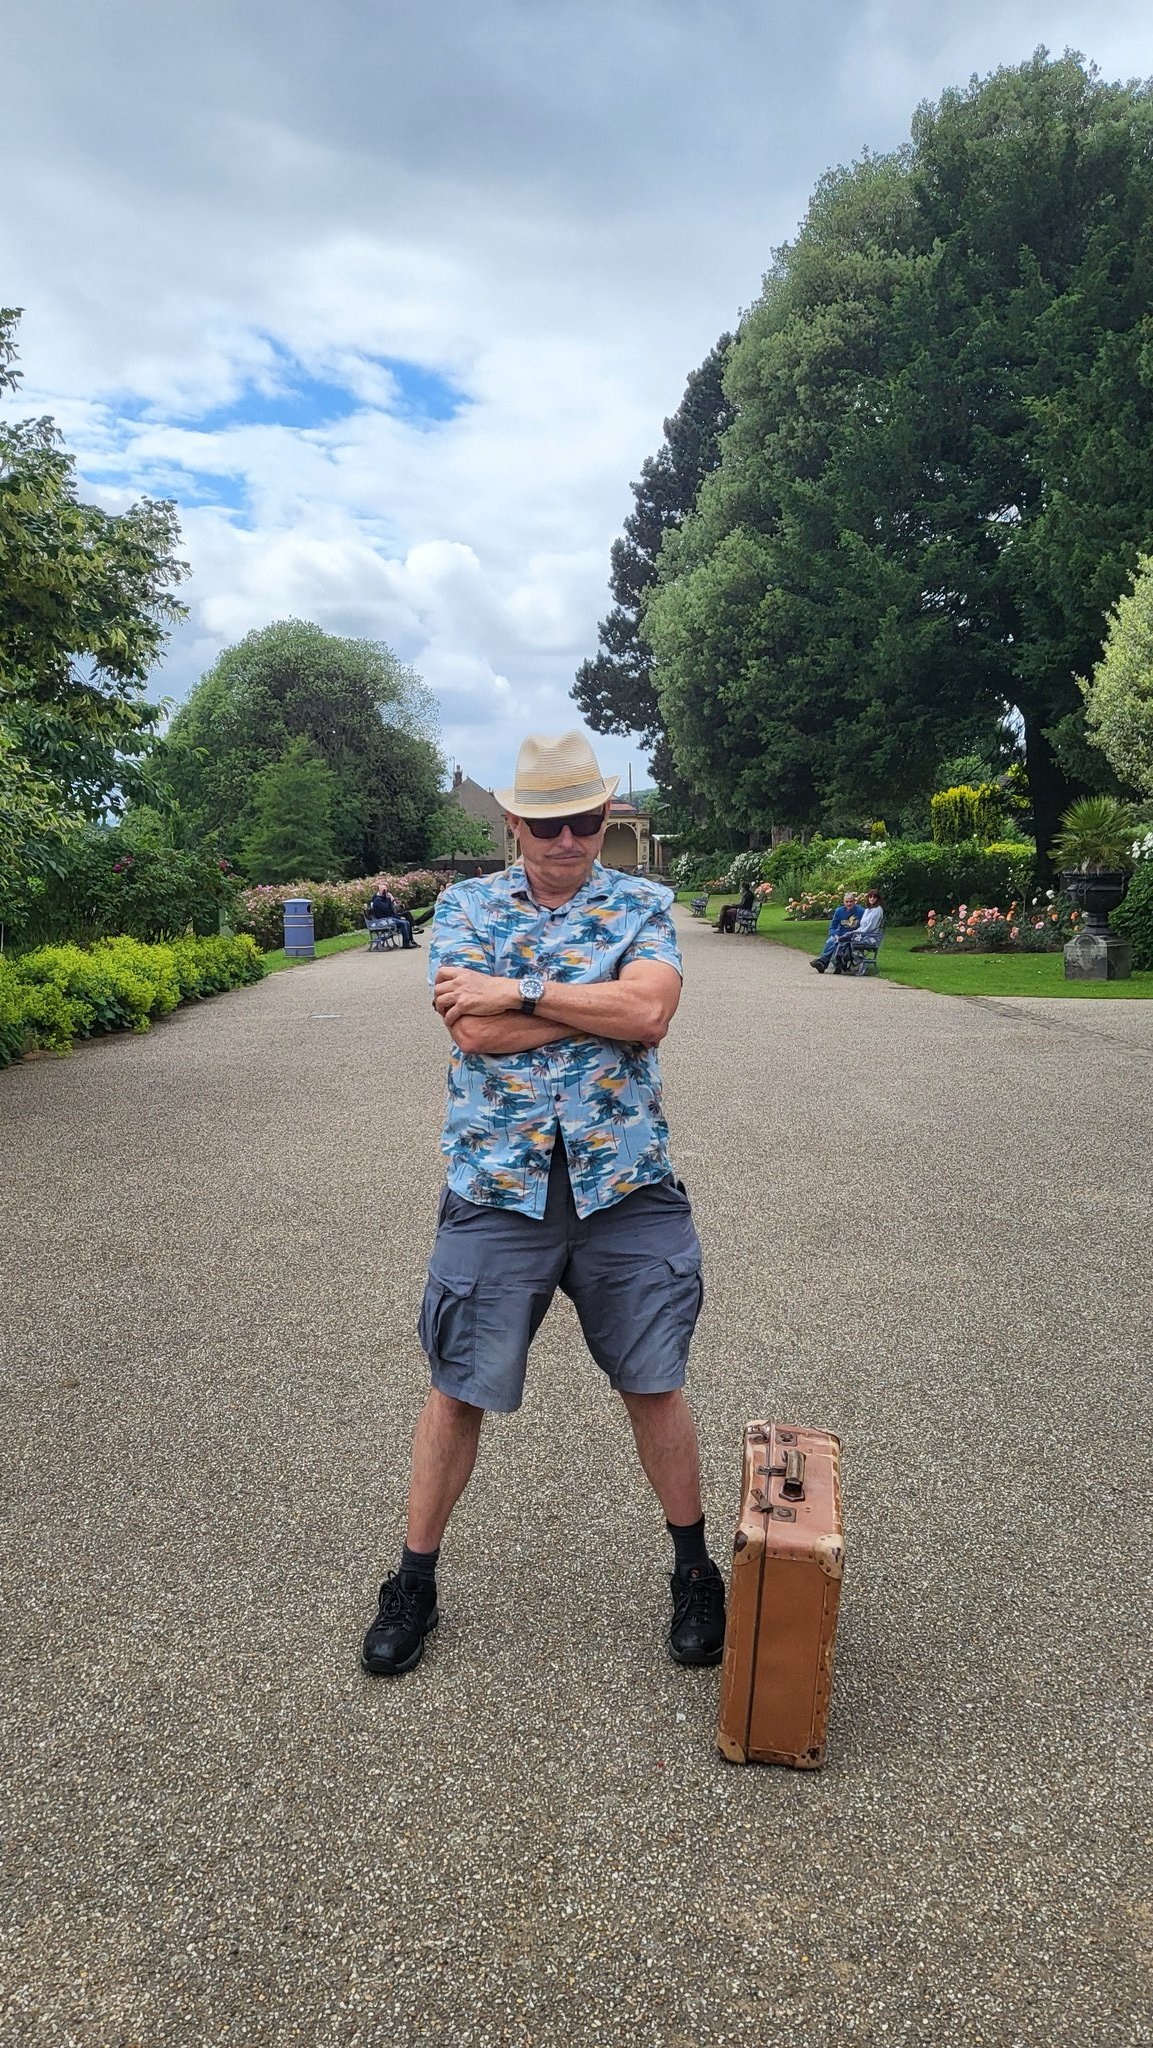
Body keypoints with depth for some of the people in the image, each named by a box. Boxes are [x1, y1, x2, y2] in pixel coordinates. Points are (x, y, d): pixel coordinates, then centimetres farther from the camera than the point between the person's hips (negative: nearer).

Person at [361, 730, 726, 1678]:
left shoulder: (644, 904, 5)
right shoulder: (467, 906, 4)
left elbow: (650, 1009, -15)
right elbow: (475, 1031, -12)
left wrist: (519, 992, -14)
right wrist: (605, 1005, -10)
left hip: (626, 1183, 0)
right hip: (497, 1184, 0)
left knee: (654, 1383, 12)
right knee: (460, 1388, 9)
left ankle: (695, 1571, 34)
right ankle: (414, 1582, 30)